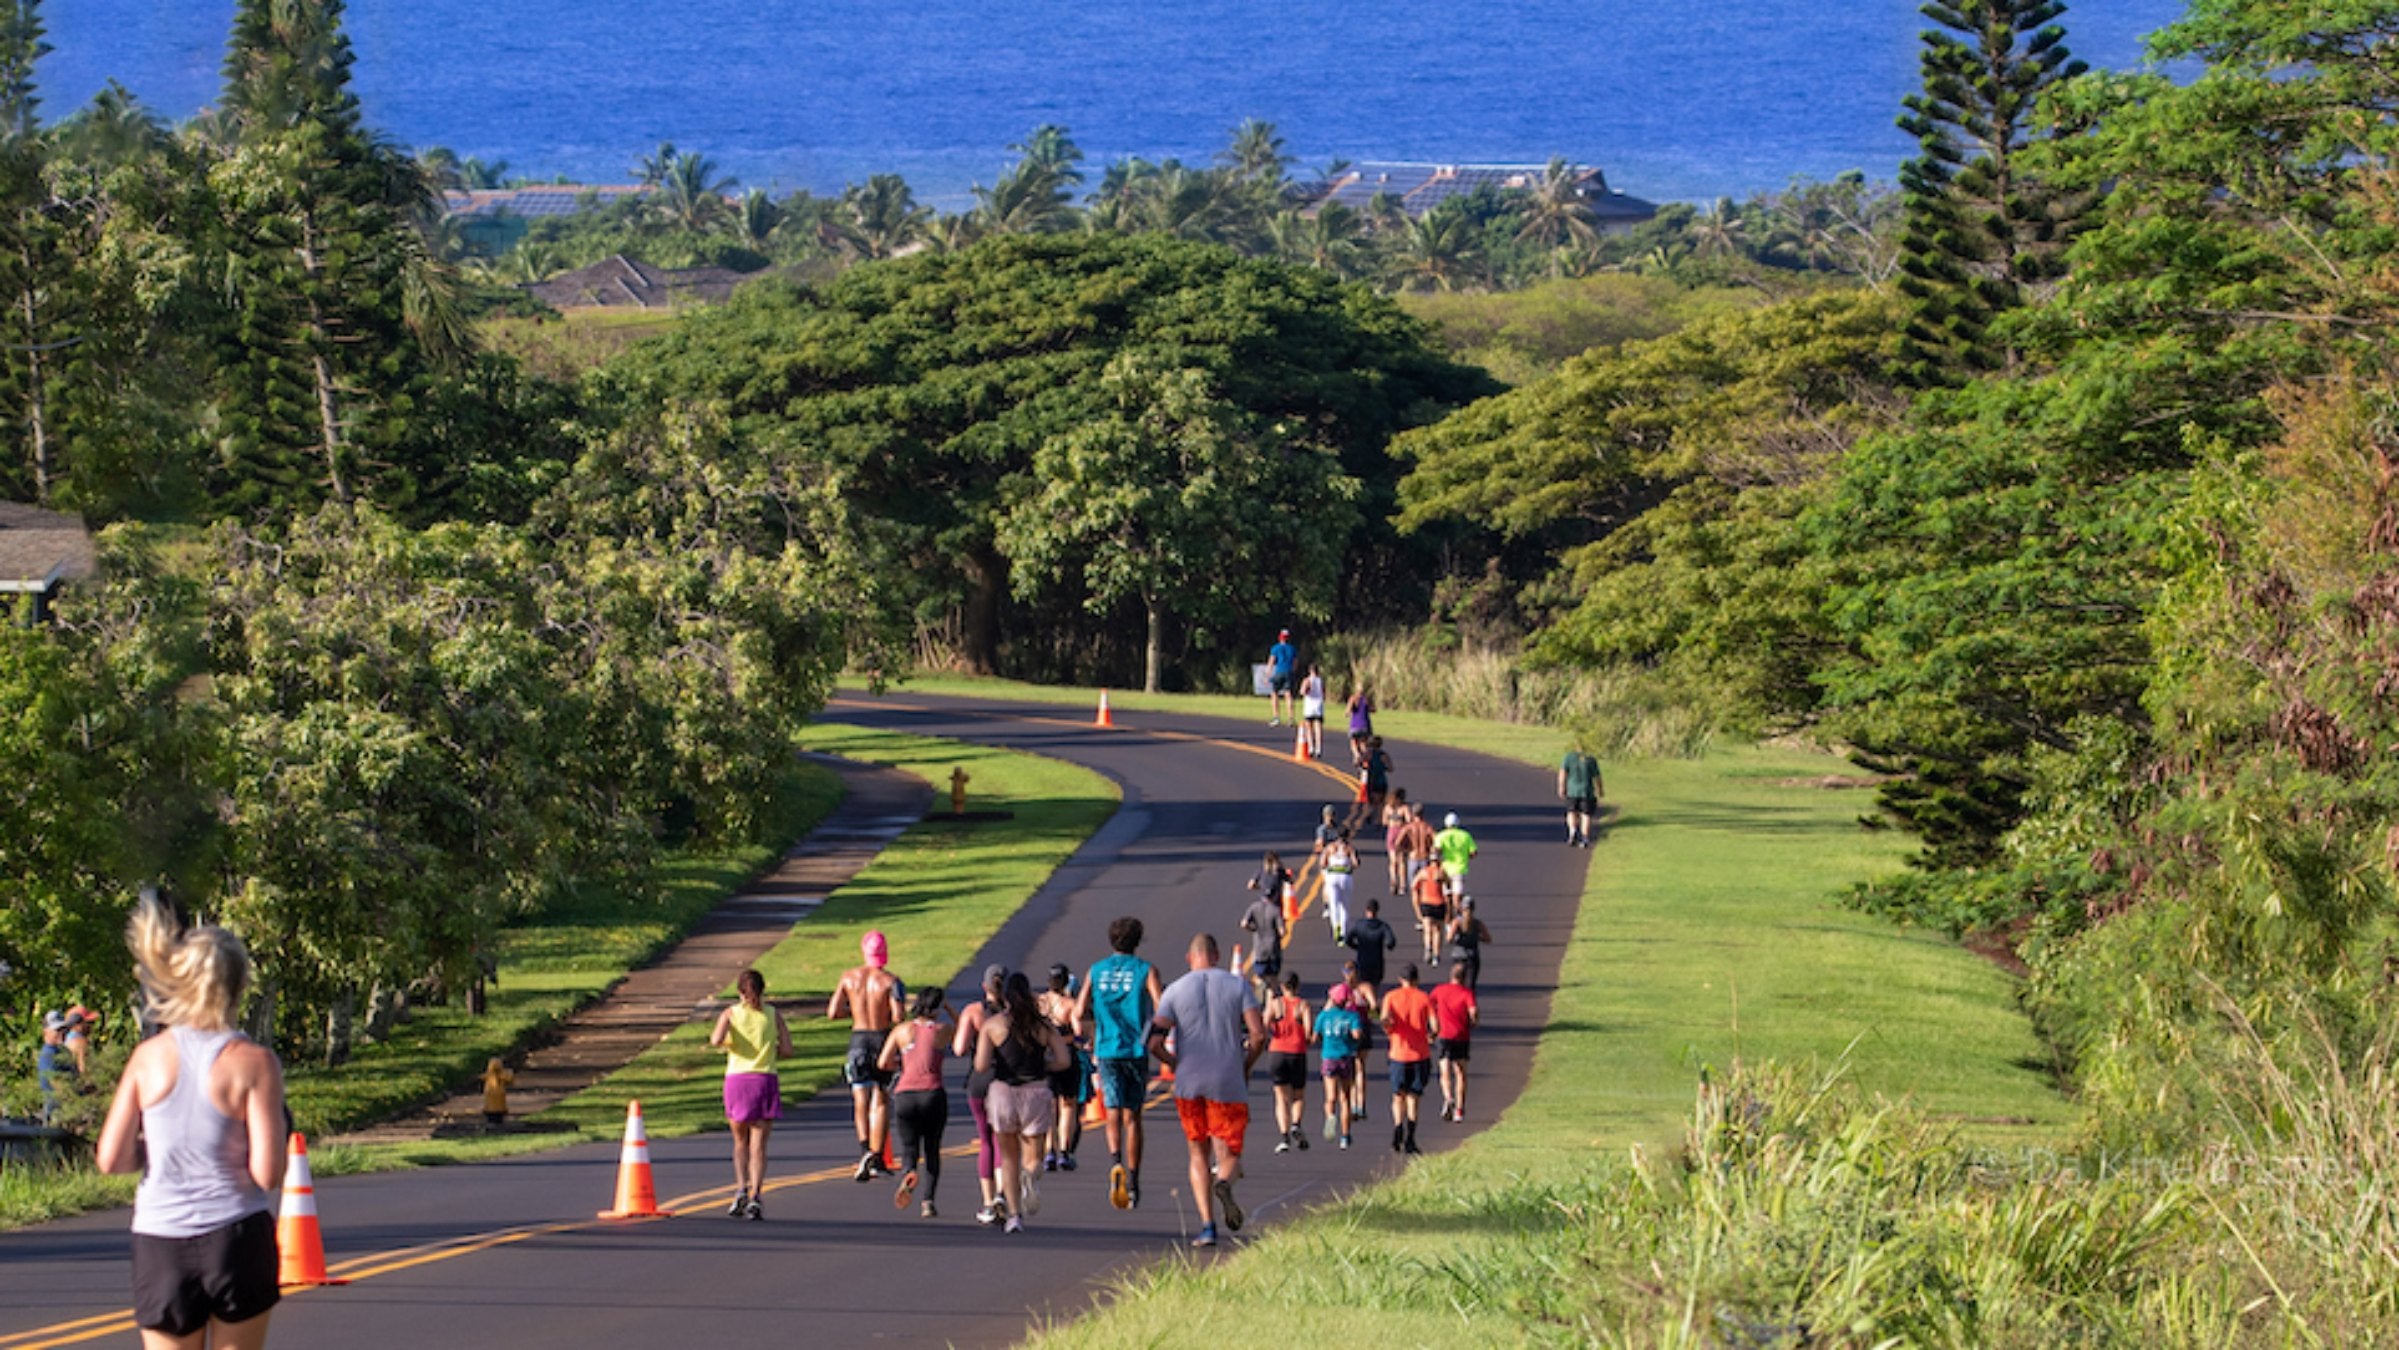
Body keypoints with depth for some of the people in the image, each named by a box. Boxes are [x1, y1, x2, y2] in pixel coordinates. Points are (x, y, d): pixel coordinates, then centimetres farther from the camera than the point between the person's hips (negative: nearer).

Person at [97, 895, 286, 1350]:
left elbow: (111, 1159, -2)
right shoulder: (253, 1061, -9)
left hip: (160, 1242, 2)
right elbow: (267, 1172, -12)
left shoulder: (149, 1057, -1)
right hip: (237, 1235, -2)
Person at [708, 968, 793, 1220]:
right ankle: (755, 1196, -15)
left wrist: (721, 1042, 9)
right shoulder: (773, 1014, 5)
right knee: (758, 1145, -1)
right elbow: (787, 1050, -1)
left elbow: (716, 1040, -14)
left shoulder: (730, 1013, 3)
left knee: (740, 1142, 15)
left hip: (737, 1078, 0)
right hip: (766, 1079, 0)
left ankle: (741, 1189, -2)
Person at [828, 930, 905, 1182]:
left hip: (858, 1039, 2)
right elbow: (898, 1016, -17)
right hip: (883, 1039, -2)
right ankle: (876, 1158, 8)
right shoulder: (890, 981, -10)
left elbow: (833, 1012, 1)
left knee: (861, 1100, 5)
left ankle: (864, 1148, -18)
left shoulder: (849, 977, 0)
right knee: (881, 1101, 9)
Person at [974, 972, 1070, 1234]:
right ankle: (1029, 1177, -28)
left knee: (1009, 1156, 16)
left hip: (1003, 1092, -1)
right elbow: (1064, 1059, -3)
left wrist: (995, 1062, 11)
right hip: (1036, 1092, 1)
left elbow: (981, 1064, -11)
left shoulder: (992, 1024, -3)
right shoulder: (1043, 1025, 3)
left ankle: (1014, 1214, 9)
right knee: (1033, 1156, 9)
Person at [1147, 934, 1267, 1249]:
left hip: (1189, 1084, 1)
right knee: (1229, 1157, 7)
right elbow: (1258, 1035, -7)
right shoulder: (1238, 985, 2)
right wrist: (1246, 1068, 10)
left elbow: (1155, 1042, -5)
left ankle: (1207, 1226, 0)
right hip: (1229, 1086, -1)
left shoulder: (1175, 991, 3)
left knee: (1199, 1155, 14)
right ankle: (1223, 1183, -30)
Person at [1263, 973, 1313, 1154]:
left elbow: (1265, 1024, -10)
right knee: (1299, 1097, 16)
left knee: (1282, 1098, 3)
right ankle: (1296, 1124, -10)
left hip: (1277, 1052, 0)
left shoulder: (1275, 1003, 2)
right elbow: (1309, 1029, -11)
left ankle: (1283, 1136, -11)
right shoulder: (1303, 1004, 0)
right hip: (1298, 1054, 0)